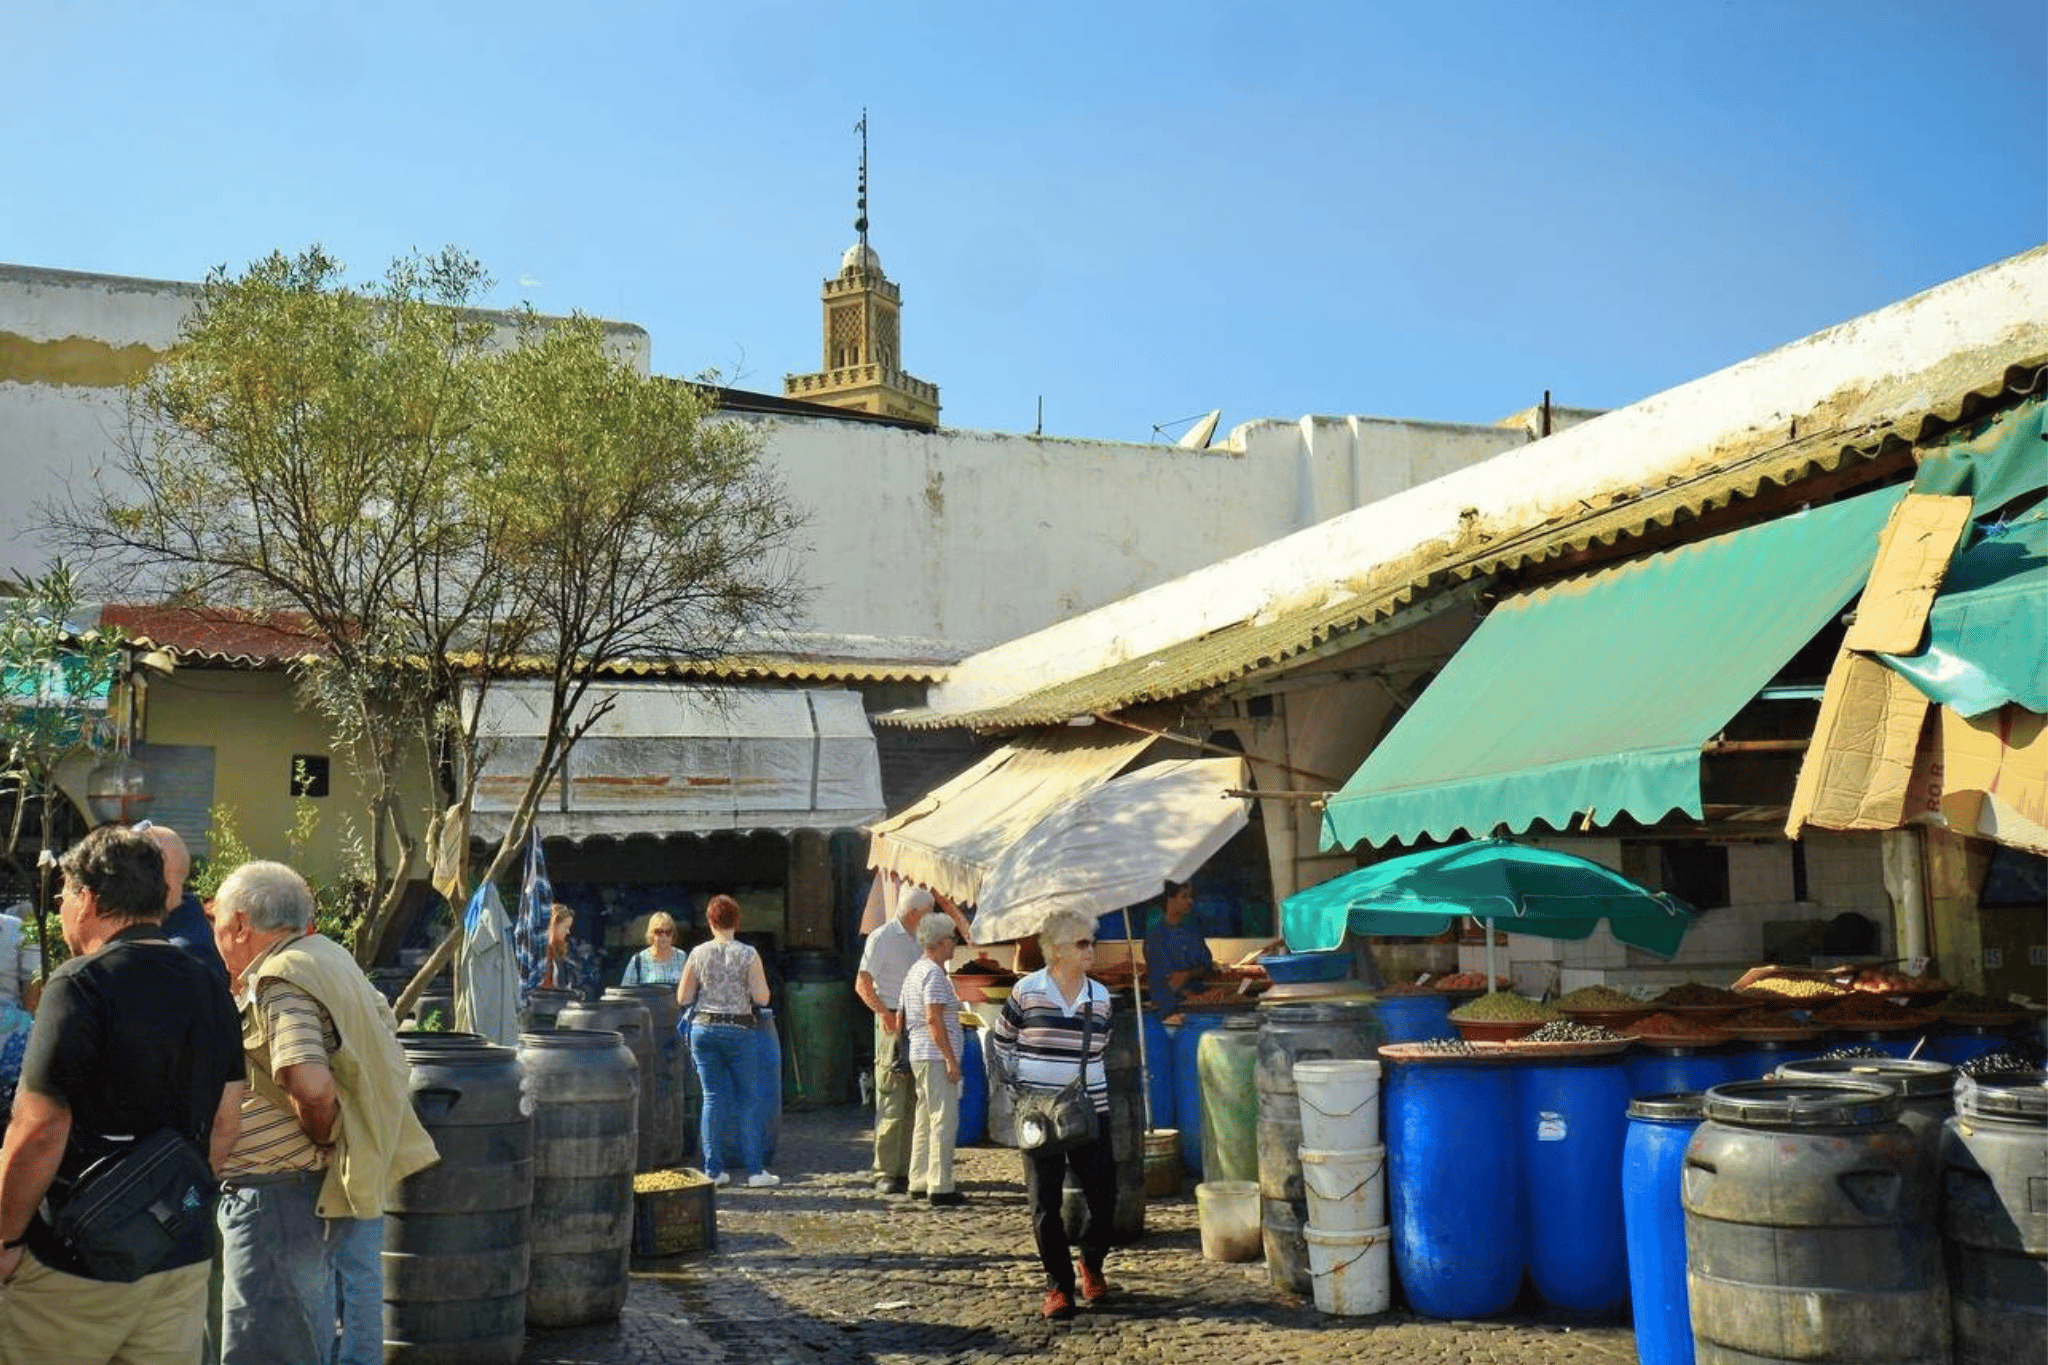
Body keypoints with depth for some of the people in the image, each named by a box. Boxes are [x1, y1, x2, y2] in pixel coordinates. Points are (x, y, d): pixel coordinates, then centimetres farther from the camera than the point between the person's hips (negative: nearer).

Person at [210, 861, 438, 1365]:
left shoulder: (278, 982, -17)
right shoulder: (330, 956, 11)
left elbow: (311, 1086, -29)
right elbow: (385, 1031, 21)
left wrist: (323, 1139, -12)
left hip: (283, 1196, -9)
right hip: (351, 1187, 9)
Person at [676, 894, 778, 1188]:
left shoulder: (698, 954, -1)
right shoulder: (748, 954, -6)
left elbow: (682, 998, 2)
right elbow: (762, 998, -8)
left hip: (703, 1029, 2)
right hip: (738, 1030, -2)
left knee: (712, 1097, 8)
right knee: (748, 1097, 7)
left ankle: (714, 1170, 9)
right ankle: (755, 1170, 5)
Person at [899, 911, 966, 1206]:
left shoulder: (914, 971, 17)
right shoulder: (934, 973, -14)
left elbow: (903, 1018, 21)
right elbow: (934, 1019, -20)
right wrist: (951, 1059, -19)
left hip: (918, 1055, 10)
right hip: (936, 1057, -10)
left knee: (926, 1119, 14)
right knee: (945, 1120, -8)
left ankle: (919, 1181, 18)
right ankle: (940, 1187, -8)